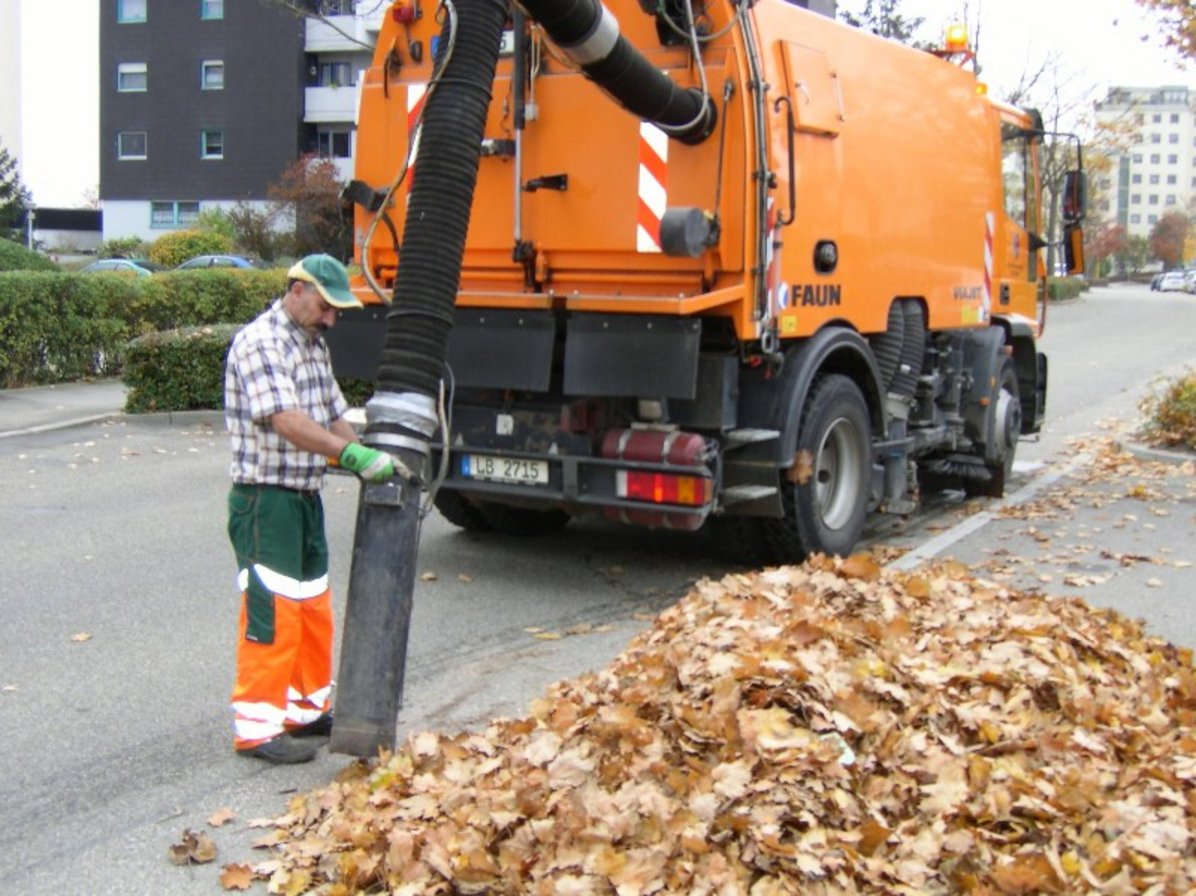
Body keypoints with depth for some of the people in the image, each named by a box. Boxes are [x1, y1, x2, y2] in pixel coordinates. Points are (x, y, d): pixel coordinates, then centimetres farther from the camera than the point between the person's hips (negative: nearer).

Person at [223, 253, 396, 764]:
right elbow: (286, 421, -29)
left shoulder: (313, 345, 14)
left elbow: (334, 416, 14)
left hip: (306, 497, 9)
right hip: (265, 499, -9)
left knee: (314, 609, 16)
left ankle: (307, 709, 30)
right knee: (273, 614, -5)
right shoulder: (259, 343, -16)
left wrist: (374, 464, -1)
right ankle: (257, 728, 5)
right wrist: (355, 456, -37)